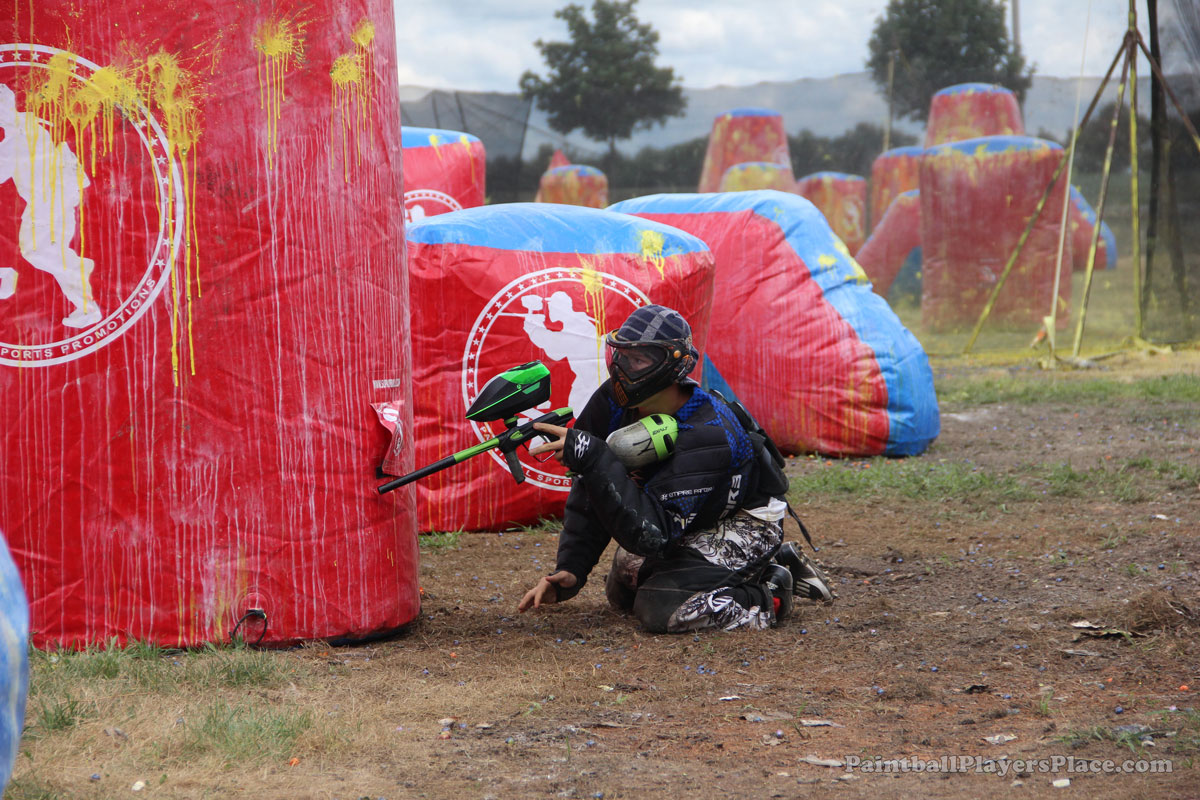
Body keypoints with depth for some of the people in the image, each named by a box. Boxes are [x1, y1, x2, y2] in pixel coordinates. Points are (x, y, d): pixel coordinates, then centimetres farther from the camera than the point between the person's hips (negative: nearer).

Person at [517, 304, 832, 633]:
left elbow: (650, 533, -44)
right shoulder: (612, 404, -16)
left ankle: (769, 596, -1)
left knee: (661, 606, -26)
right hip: (695, 522, 9)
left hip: (745, 522, -9)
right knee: (622, 593, 23)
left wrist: (593, 458, -50)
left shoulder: (705, 436, -37)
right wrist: (569, 570, -17)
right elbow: (590, 496, -7)